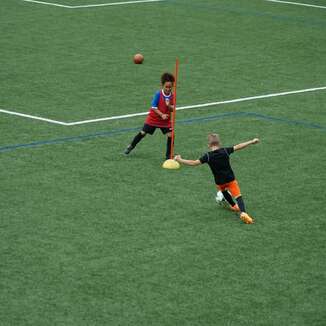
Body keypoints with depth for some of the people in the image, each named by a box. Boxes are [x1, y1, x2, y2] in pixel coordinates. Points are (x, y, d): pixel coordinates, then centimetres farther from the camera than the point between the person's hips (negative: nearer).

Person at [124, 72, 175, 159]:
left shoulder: (172, 96, -9)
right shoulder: (158, 94, -19)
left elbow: (172, 109, -8)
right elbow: (154, 107, -18)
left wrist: (169, 106, -29)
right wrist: (162, 115, -26)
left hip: (165, 120, 2)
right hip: (153, 118, -2)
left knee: (170, 135, -11)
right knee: (143, 133, 5)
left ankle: (168, 155, 3)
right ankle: (131, 146, 29)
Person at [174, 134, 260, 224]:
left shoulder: (208, 156, -13)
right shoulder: (225, 151, -9)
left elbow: (194, 163, -15)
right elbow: (238, 147, -1)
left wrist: (180, 160, -5)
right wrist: (251, 142, 9)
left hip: (219, 182, 1)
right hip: (230, 179, -1)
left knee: (223, 190, 34)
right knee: (238, 196, -5)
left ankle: (233, 206, 48)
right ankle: (243, 212, -28)